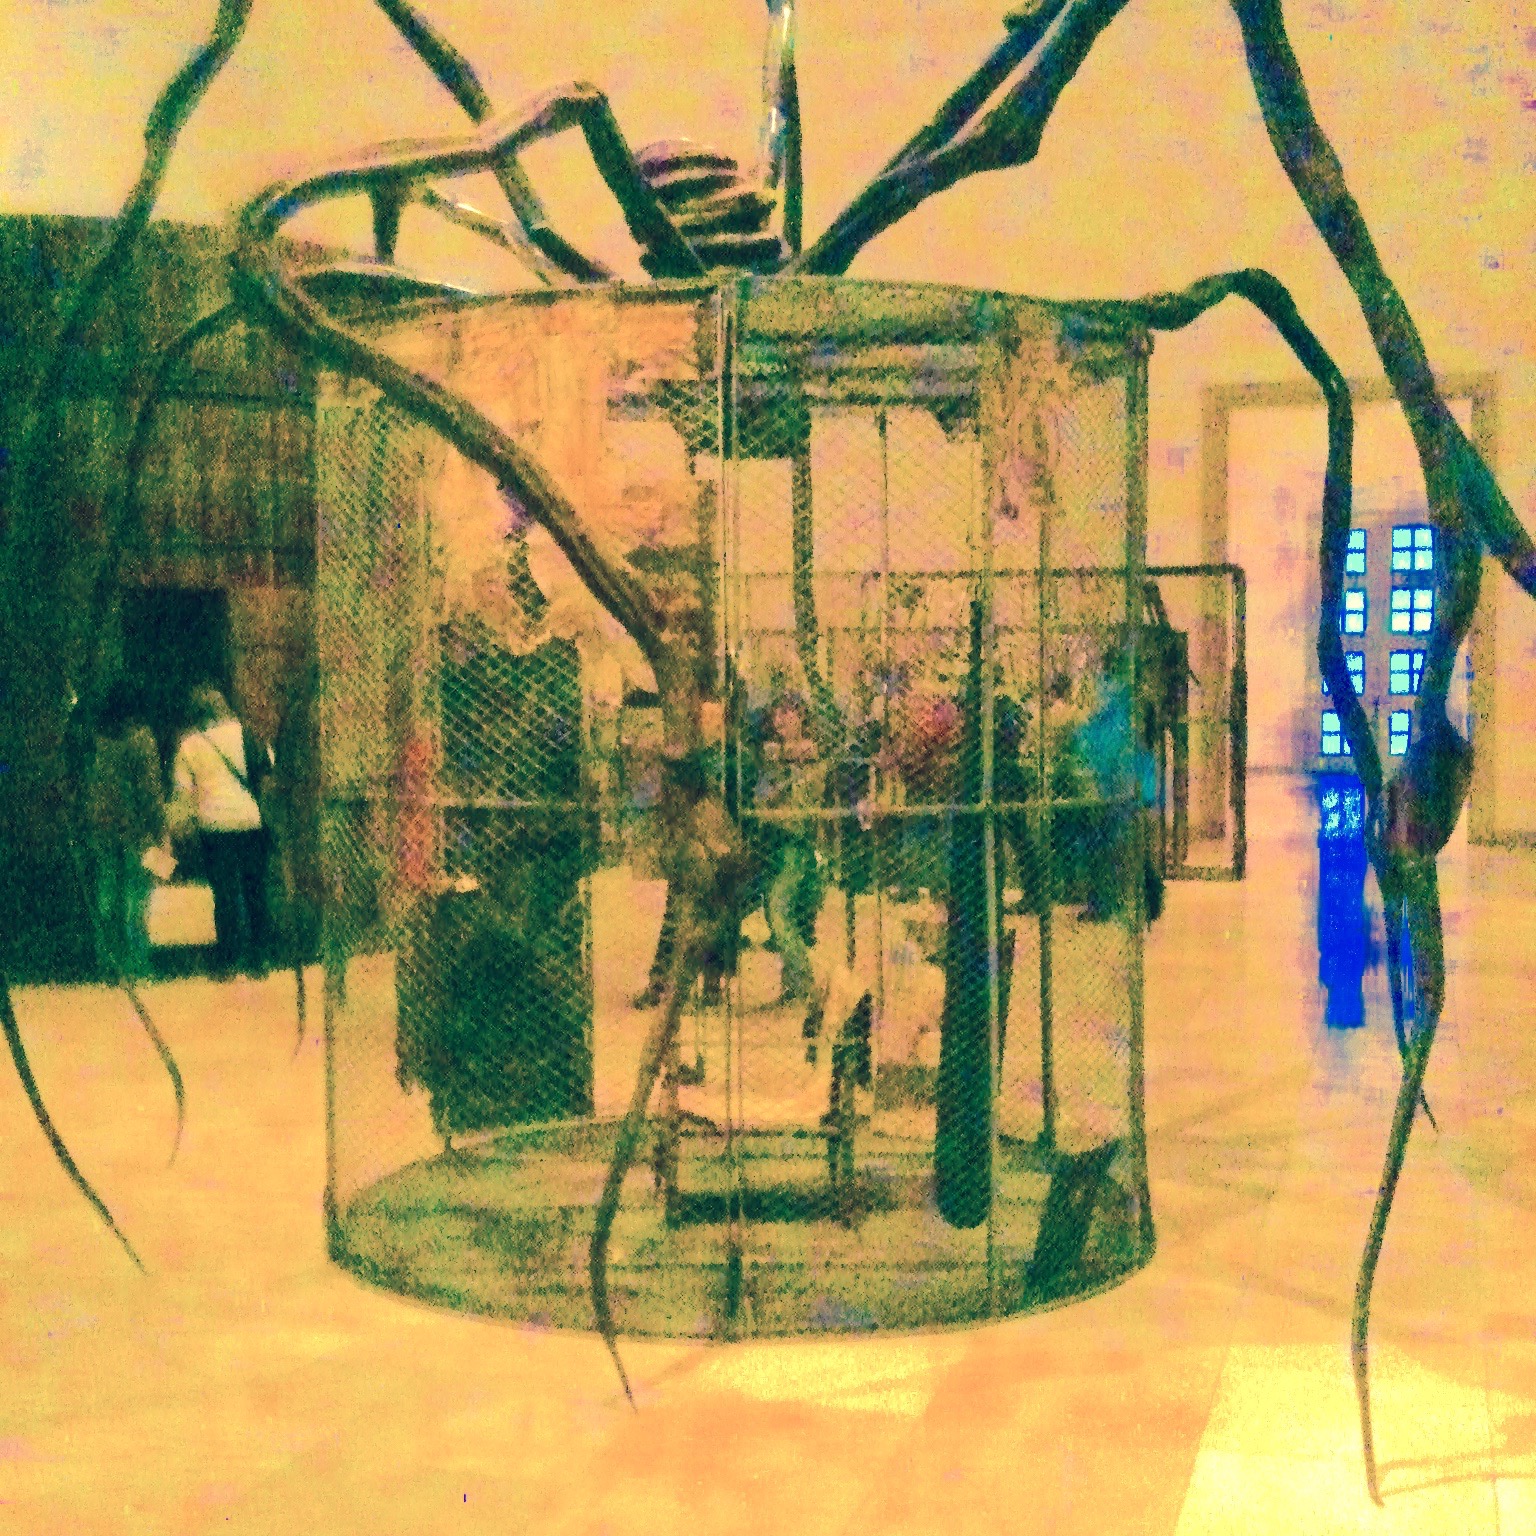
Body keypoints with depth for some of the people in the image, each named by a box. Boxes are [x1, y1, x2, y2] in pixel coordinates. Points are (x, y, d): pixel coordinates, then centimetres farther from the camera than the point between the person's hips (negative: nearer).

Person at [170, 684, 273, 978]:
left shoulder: (189, 744, -2)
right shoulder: (243, 734, 0)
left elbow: (182, 790, 2)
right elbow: (268, 764, 12)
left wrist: (183, 820, 11)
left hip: (215, 824, -1)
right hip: (250, 821, 2)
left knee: (226, 893, 2)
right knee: (255, 890, 9)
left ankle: (228, 962, 3)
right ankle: (257, 959, 14)